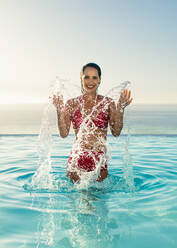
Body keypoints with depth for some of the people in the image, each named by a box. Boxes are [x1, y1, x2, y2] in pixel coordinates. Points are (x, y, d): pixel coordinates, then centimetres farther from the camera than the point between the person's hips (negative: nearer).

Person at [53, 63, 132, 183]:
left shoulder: (107, 102, 1)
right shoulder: (72, 103, 3)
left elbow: (116, 132, -5)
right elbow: (64, 133, -3)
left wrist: (120, 109, -14)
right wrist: (60, 110, -13)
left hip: (100, 160, 0)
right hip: (77, 159, 0)